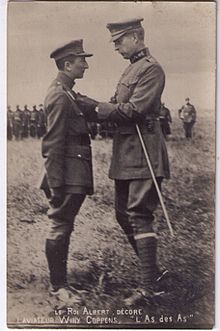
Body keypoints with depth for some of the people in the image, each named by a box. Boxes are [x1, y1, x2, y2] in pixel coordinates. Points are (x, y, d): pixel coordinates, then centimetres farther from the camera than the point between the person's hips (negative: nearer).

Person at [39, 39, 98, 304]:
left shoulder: (67, 93, 17)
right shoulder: (59, 96, -16)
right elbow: (53, 143, -20)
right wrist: (55, 184, -21)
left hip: (74, 176, 10)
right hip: (68, 176, -10)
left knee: (62, 227, 15)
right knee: (60, 227, 0)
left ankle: (60, 280, 27)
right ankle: (57, 285, 11)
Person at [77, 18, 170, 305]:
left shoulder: (151, 69, -10)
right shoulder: (131, 69, 21)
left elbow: (133, 109, -19)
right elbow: (117, 106, 17)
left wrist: (95, 108, -11)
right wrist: (92, 104, 1)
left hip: (143, 152, -10)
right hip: (126, 152, 10)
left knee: (139, 214, -10)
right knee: (123, 214, 12)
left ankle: (149, 285, -1)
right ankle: (153, 270, 25)